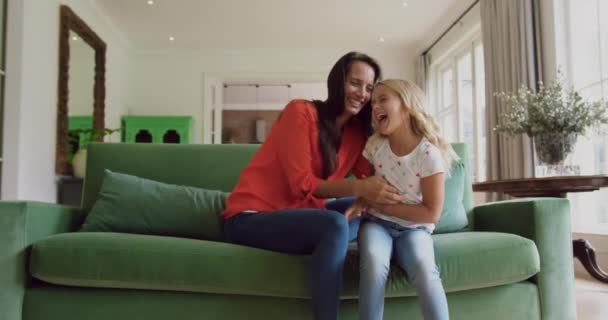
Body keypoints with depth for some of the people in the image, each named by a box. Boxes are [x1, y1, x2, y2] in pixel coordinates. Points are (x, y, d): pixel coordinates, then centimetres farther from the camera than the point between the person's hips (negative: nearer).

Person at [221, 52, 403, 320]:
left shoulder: (357, 133, 8)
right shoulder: (301, 111, -11)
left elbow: (373, 179, -3)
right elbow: (302, 183, -18)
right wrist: (358, 188, -31)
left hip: (297, 214, 7)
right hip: (251, 217, -7)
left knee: (371, 206, -2)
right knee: (335, 225, -30)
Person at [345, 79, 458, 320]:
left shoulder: (429, 154, -14)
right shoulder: (375, 146, -1)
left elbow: (431, 213, -13)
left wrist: (382, 204, -15)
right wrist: (358, 204, -11)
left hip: (413, 227, -2)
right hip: (377, 223, 2)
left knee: (424, 270, -34)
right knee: (374, 263, -32)